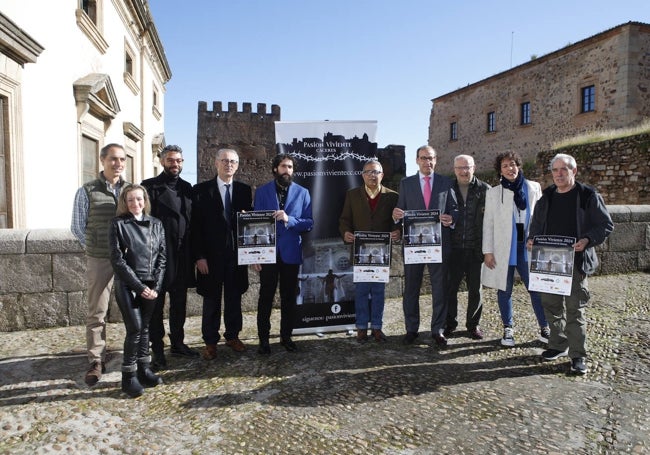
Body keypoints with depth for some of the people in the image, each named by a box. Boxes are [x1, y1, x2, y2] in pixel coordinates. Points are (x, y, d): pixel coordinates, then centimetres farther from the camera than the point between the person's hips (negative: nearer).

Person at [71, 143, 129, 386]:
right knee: (97, 312, 2)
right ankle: (96, 361, 13)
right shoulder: (87, 191, -2)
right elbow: (77, 227, 4)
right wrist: (95, 247, 6)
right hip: (100, 260, -2)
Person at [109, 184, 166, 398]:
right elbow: (118, 260, -7)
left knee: (145, 328, 11)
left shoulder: (155, 224, 8)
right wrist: (139, 286, -12)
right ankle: (129, 376, 8)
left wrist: (156, 286, -5)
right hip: (128, 285, -3)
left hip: (151, 286, 4)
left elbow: (162, 256, 6)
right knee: (134, 329, -6)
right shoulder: (118, 224, -2)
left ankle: (144, 370, 23)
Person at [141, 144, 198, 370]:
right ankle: (157, 349, 14)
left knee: (179, 302, 13)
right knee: (156, 303, 5)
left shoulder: (186, 187, 13)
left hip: (182, 254, 5)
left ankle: (178, 343, 26)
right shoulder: (150, 186, -2)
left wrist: (193, 252, 6)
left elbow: (192, 219, 11)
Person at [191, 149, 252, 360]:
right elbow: (196, 225, -4)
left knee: (234, 297, 12)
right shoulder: (201, 190, -1)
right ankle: (210, 341, 19)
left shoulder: (245, 190, 8)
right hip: (211, 255, -2)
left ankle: (232, 336, 27)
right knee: (211, 300, 7)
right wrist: (199, 256, -10)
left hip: (237, 254, 3)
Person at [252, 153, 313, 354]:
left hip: (291, 252, 1)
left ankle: (286, 336, 23)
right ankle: (263, 338, 16)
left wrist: (289, 219, -20)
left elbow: (309, 223, -2)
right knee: (266, 297, 4)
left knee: (289, 297, 10)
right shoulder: (262, 191, 2)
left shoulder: (302, 192, 3)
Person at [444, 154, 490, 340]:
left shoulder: (485, 190, 2)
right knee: (450, 287, 5)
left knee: (475, 288, 9)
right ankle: (450, 323, 22)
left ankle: (473, 324, 25)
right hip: (453, 248, 1)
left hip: (476, 248, 0)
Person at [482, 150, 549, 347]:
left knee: (537, 287, -4)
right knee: (504, 290, 7)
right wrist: (488, 251, -3)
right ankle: (508, 329, 21)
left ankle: (544, 329, 11)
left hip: (528, 247, 0)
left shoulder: (533, 188, 7)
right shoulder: (493, 192, 5)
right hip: (503, 248, 0)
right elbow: (488, 223, 3)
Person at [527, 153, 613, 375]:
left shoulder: (588, 196, -3)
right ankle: (558, 345, 28)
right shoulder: (546, 196, 11)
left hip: (575, 261, -5)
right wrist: (532, 239, 1)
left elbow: (606, 225, -3)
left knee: (575, 308, -2)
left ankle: (578, 355, 8)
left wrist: (587, 240, -19)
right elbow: (536, 224, 20)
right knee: (551, 304, 11)